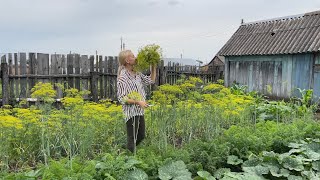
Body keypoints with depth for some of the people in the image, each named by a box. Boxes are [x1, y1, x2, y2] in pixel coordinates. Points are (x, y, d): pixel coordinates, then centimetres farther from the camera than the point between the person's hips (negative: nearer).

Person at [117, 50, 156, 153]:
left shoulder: (137, 74, 9)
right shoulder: (123, 77, -16)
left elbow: (151, 80, 17)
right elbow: (122, 98, -18)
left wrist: (153, 66, 8)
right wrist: (138, 102, -23)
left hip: (140, 111, 9)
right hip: (131, 112, -9)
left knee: (141, 136, 19)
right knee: (132, 139, 2)